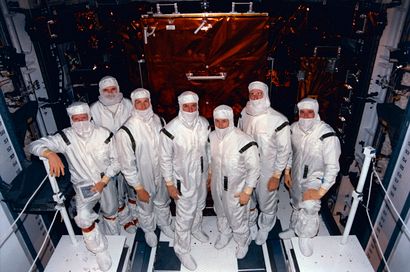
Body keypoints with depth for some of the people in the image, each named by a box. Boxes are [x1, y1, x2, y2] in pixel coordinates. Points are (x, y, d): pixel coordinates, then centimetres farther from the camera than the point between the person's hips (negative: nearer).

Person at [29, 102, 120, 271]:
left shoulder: (104, 134, -19)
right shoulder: (65, 137, -19)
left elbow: (115, 161, -9)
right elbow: (35, 145, -23)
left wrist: (103, 182, -19)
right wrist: (50, 154, -44)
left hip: (106, 181, 1)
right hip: (83, 185, -1)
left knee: (109, 212, 18)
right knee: (83, 218, -21)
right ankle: (100, 250, 1)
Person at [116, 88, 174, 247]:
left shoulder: (158, 120, -12)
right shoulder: (125, 131, -26)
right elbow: (127, 164, -19)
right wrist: (138, 188, -15)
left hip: (162, 173, 4)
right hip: (144, 178, -4)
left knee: (163, 202, 27)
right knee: (146, 207, 22)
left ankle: (164, 224, 56)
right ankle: (149, 230, 52)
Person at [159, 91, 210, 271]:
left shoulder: (204, 123, -10)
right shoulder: (170, 130, -26)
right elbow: (165, 159, -15)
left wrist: (209, 171, 11)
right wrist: (169, 184, -11)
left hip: (201, 175, 5)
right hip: (183, 179, -5)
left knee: (199, 206, 28)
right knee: (185, 216, 8)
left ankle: (196, 229, 58)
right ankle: (182, 250, 32)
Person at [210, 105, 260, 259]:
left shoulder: (244, 141, -29)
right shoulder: (212, 137, -12)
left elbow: (254, 169, -19)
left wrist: (247, 192, -17)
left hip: (236, 189, -5)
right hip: (217, 186, 5)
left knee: (238, 219, 14)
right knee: (221, 213, 28)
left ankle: (243, 242, 46)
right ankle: (224, 234, 58)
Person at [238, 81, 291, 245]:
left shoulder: (279, 121, -23)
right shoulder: (244, 113, -8)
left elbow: (284, 150, -14)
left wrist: (276, 176, -12)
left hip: (267, 172, -4)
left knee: (267, 204, 18)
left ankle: (264, 229, 48)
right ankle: (249, 223, 54)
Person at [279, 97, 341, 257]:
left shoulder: (327, 135, -29)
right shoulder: (294, 128, -13)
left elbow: (332, 166, -25)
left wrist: (322, 190, -26)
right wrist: (287, 172, 6)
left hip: (315, 177, -5)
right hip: (296, 175, 5)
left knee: (309, 206, -25)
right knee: (296, 204, 23)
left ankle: (305, 237, 2)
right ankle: (294, 228, 50)